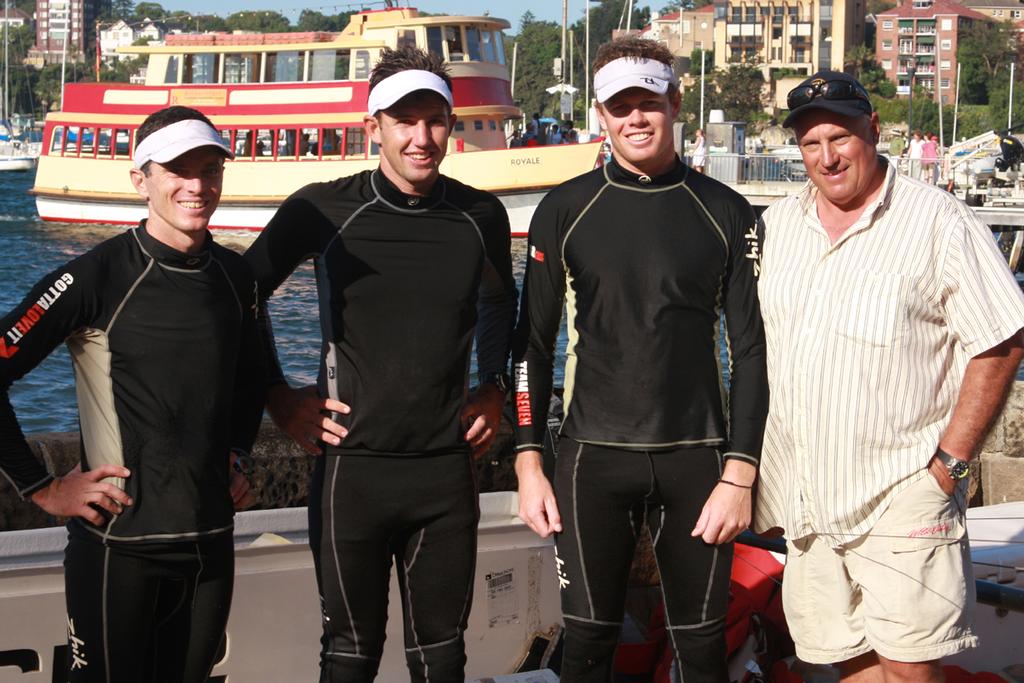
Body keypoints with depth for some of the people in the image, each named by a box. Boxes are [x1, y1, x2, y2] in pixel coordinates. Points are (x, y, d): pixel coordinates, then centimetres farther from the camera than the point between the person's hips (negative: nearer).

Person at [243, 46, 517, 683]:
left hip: (448, 468, 2)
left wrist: (494, 388, 12)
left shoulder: (482, 216, 2)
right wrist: (277, 396, 1)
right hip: (353, 462, -2)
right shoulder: (324, 210, -6)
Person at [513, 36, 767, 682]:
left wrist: (739, 475, -5)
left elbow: (752, 350, 2)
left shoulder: (726, 214, 2)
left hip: (697, 458, 0)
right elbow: (533, 342, 7)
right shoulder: (565, 209, 3)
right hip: (593, 459, 0)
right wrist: (529, 462, 1)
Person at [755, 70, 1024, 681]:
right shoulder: (777, 225, 11)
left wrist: (949, 462, -12)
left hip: (902, 498, -5)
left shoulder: (940, 223, -7)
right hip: (806, 496, 6)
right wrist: (753, 460, 13)